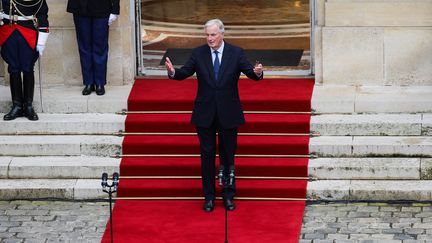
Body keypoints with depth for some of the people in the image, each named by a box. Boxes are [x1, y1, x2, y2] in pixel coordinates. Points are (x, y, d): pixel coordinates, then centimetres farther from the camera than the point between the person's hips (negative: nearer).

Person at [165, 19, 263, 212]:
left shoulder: (236, 53, -3)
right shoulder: (198, 53, -1)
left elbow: (250, 72, -9)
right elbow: (184, 73, -7)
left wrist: (257, 73, -33)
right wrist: (173, 72, -29)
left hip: (228, 114, -1)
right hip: (205, 114, 1)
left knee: (228, 155, 8)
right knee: (207, 155, 7)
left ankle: (228, 196, 20)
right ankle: (209, 196, 17)